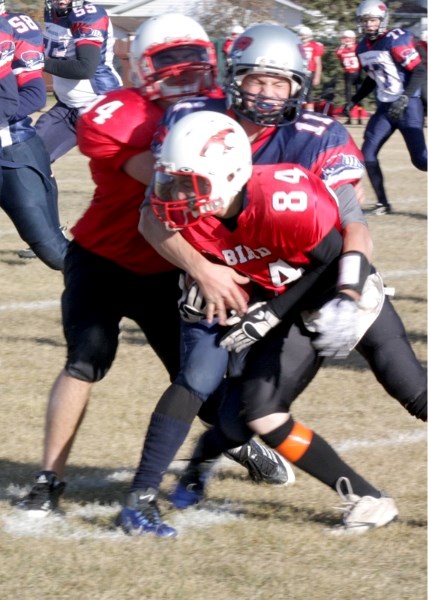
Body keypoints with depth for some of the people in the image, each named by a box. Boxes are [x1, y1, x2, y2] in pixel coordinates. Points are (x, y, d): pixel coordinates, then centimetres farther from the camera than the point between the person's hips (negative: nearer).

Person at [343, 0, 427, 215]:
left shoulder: (396, 40, -17)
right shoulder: (363, 48, 7)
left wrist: (404, 99, -27)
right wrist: (354, 101, 15)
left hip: (408, 106, -7)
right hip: (385, 107, 7)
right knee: (368, 153, -2)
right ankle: (382, 203, 7)